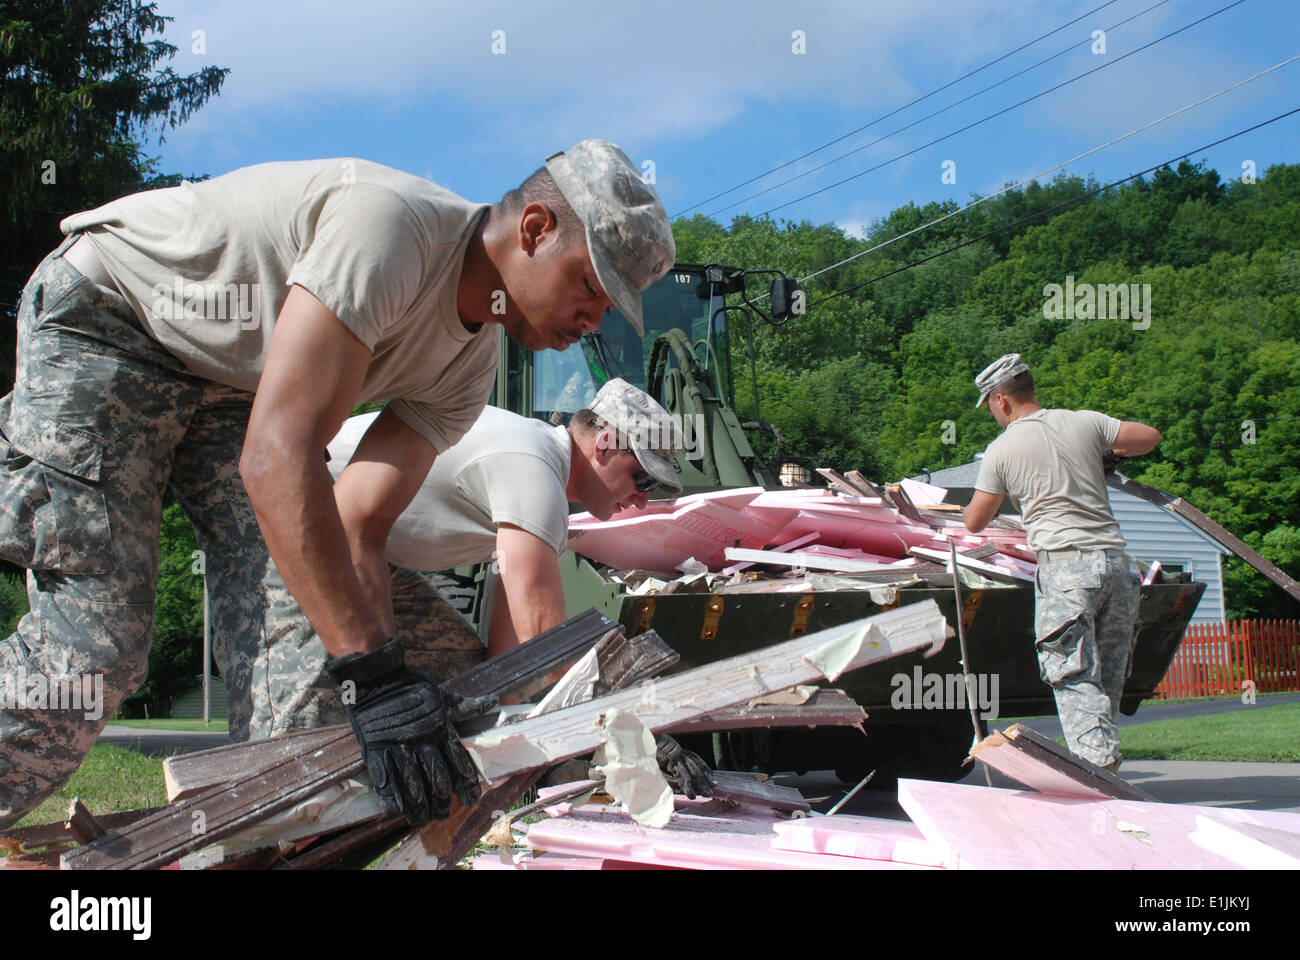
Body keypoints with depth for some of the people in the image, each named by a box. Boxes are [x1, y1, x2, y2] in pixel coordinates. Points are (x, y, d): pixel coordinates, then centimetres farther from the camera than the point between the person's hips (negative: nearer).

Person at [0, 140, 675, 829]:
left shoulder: (467, 367, -6)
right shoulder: (395, 224, -33)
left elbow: (356, 531, -8)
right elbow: (275, 456, -40)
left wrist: (388, 692, -23)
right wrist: (373, 673, -40)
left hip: (229, 378, 8)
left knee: (289, 625, -10)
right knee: (90, 647, -15)